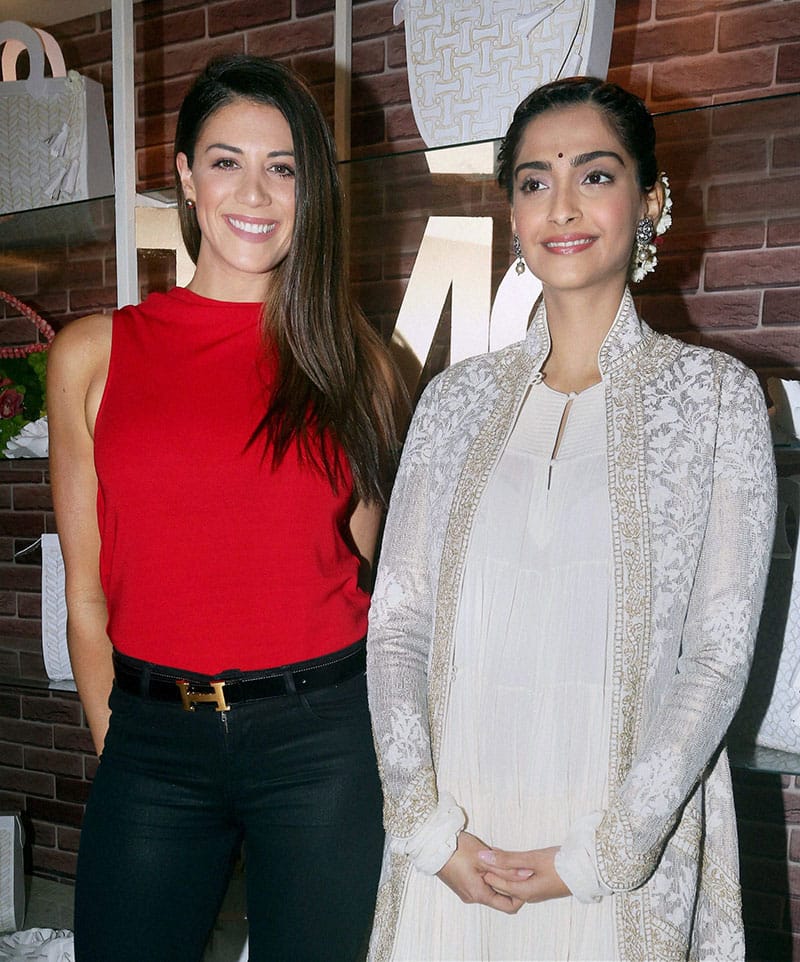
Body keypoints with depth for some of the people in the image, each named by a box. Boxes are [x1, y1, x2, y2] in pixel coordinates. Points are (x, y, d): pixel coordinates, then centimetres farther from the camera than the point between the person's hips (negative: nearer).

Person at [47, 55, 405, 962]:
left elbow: (360, 570, 8)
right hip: (152, 743, 1)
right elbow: (86, 593, 5)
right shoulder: (93, 354, 3)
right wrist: (118, 743, 4)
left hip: (324, 738, 0)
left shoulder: (356, 360, 3)